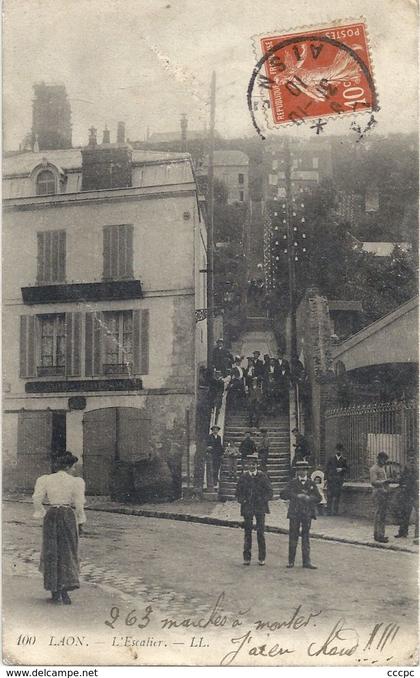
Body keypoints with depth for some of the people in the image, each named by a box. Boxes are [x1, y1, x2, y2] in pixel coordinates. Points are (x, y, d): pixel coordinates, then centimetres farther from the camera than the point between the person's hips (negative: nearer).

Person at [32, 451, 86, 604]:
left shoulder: (45, 480, 0)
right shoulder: (75, 482, -7)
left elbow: (37, 499, -2)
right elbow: (79, 504, -5)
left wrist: (42, 513, 11)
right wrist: (80, 521, 5)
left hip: (51, 515, 2)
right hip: (69, 516, -2)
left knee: (51, 553, 11)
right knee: (68, 553, 6)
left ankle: (55, 591, 15)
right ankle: (65, 588, -8)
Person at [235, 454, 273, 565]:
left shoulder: (262, 476, 3)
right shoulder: (243, 477, 8)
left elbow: (269, 492, 5)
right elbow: (238, 492, 14)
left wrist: (263, 500, -8)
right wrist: (242, 501, -2)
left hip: (260, 507, -1)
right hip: (247, 508, 1)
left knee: (260, 533, -3)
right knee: (247, 532, 1)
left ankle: (262, 558, 4)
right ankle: (247, 558, 7)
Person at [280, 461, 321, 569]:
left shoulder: (311, 484, 10)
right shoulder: (292, 483, 5)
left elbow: (318, 498, 5)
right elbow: (283, 494, -7)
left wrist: (309, 498, -14)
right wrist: (296, 496, -19)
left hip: (307, 513, 1)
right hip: (294, 513, -1)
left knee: (306, 537, 2)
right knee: (293, 537, 2)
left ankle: (306, 561, 4)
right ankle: (291, 561, 10)